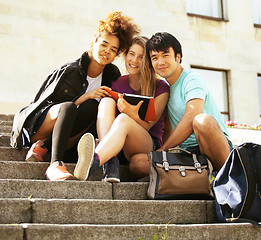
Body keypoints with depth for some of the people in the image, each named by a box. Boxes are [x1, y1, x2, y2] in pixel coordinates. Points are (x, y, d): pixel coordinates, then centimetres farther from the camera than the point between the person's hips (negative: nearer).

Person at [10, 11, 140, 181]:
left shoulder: (112, 75, 2)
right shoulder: (69, 71, -13)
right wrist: (85, 96, -22)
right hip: (35, 127, -4)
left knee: (92, 107, -26)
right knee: (68, 107, -35)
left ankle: (43, 147, -27)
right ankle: (55, 165, -48)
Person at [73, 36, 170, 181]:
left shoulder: (161, 87, 1)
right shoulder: (118, 84, 11)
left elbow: (146, 126, -7)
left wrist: (133, 114, -29)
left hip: (150, 146, -3)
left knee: (123, 119, -33)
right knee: (107, 100, -21)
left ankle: (94, 162, -61)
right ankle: (110, 163, -43)